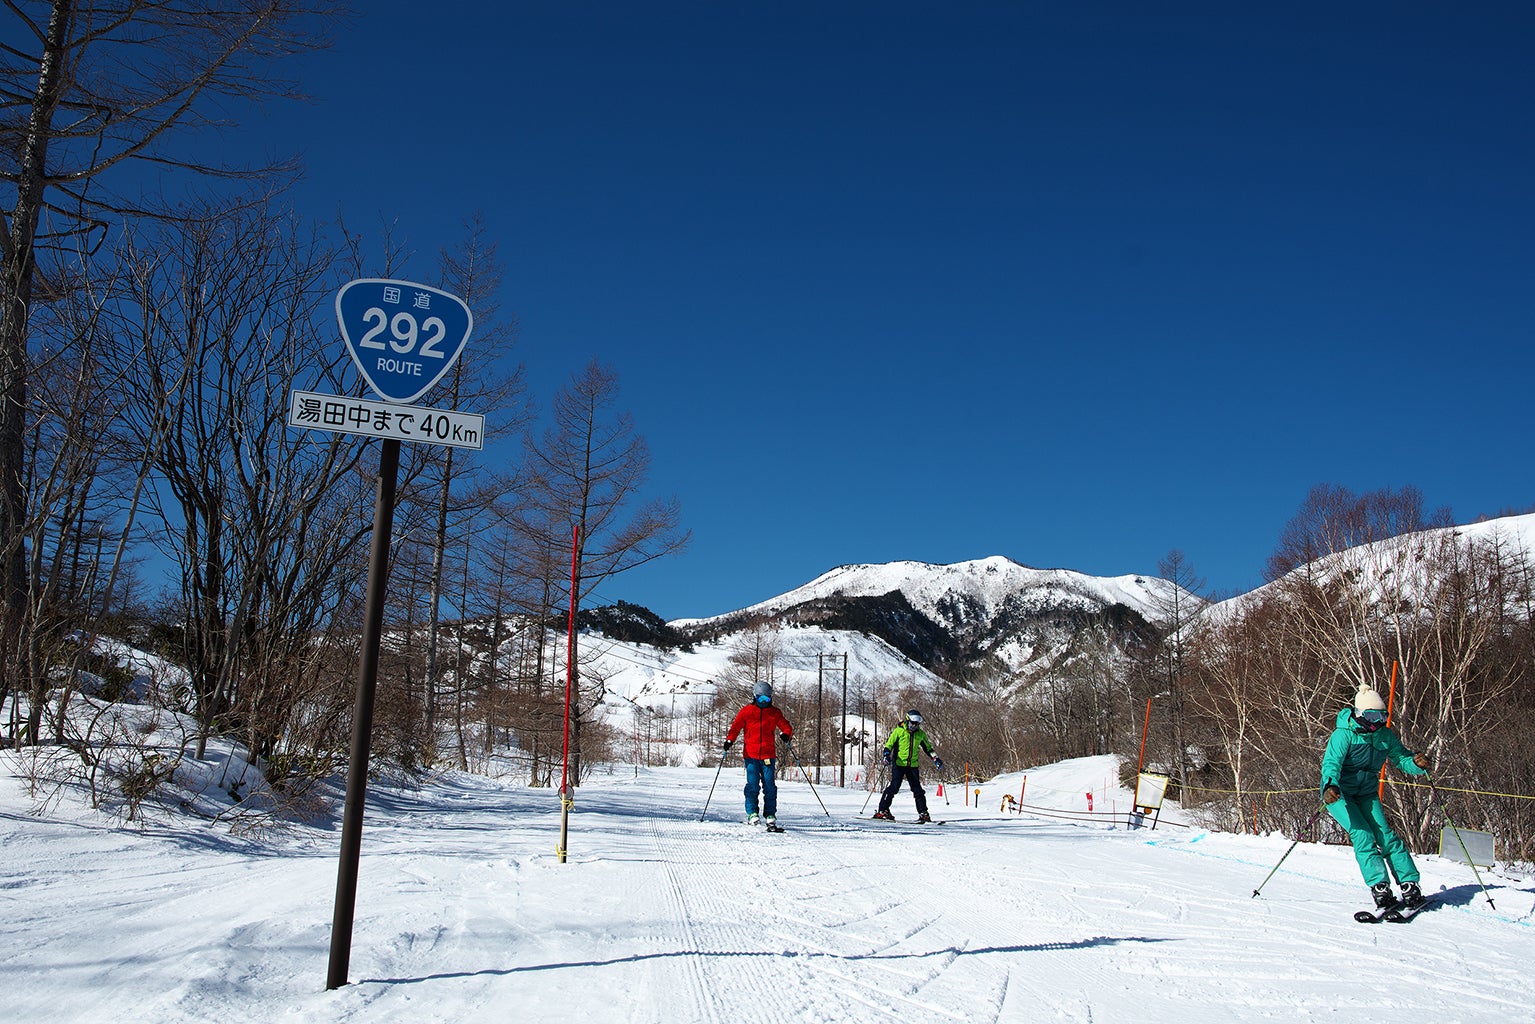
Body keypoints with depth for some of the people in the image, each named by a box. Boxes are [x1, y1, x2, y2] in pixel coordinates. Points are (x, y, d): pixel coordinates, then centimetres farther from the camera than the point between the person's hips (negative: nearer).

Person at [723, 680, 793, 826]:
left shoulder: (775, 713, 11)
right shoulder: (746, 711, 6)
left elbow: (786, 726, 10)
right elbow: (736, 727, 2)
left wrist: (786, 734, -13)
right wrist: (729, 740, -15)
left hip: (768, 755, 1)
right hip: (751, 755, -1)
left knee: (769, 785, -2)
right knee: (752, 785, -8)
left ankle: (770, 814, 8)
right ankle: (752, 813, -1)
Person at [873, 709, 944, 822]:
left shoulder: (920, 734, 9)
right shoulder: (899, 731, -4)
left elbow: (928, 748, 20)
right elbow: (889, 745, -3)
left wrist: (936, 759, 11)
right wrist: (886, 756, -19)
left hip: (913, 765, 4)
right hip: (899, 764, -4)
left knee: (917, 789, 3)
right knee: (894, 786, -12)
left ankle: (923, 813, 9)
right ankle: (882, 811, -8)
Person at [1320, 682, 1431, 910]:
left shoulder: (1385, 735, -1)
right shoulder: (1343, 734, -19)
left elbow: (1401, 758, 4)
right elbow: (1331, 763, -30)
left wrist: (1416, 764, -19)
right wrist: (1330, 786, -48)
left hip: (1367, 793, 5)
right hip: (1339, 793, -5)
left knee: (1385, 835, -10)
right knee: (1363, 836, -18)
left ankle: (1411, 887, -6)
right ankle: (1380, 889, -20)